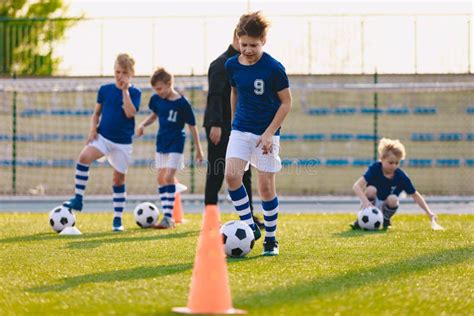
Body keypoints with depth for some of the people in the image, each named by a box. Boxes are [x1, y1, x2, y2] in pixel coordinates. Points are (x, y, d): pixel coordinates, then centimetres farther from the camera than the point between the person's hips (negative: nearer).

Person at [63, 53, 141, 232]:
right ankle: (78, 199, -20)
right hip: (102, 136, 1)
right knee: (84, 157, -27)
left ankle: (118, 220, 17)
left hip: (123, 142, -1)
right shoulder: (105, 90, 4)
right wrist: (93, 128, -5)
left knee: (119, 179, 6)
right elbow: (96, 113, 13)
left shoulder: (134, 93, -3)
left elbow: (130, 113, -20)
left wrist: (125, 90, -18)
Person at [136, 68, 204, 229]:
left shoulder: (182, 103, -16)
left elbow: (192, 126, -7)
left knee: (168, 176, -17)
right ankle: (168, 217, 12)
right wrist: (143, 125, -1)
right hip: (161, 143, 6)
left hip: (176, 144, -6)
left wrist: (198, 149, -2)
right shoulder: (156, 99, -1)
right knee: (161, 178, 6)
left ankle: (169, 217, -16)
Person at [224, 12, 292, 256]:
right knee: (231, 174, -17)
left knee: (266, 186, -2)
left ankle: (271, 239, 13)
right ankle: (250, 227, -3)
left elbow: (286, 102, -7)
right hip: (240, 130, 4)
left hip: (266, 134, -4)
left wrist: (269, 133, -13)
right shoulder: (232, 65, 0)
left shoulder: (273, 68, -13)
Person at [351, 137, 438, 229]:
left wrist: (429, 212, -10)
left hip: (385, 208, 1)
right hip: (372, 204, -1)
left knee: (393, 199, -32)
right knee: (371, 189, -32)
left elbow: (415, 195, -2)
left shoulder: (401, 177, -14)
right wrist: (365, 200, -48)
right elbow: (356, 186, -30)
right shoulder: (375, 169, -20)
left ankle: (386, 220, 0)